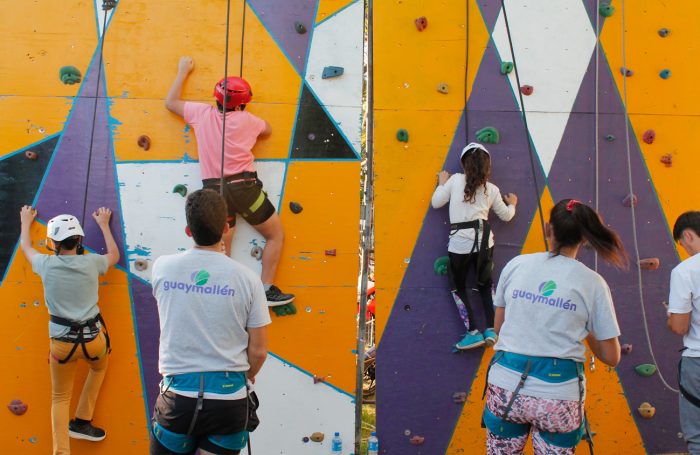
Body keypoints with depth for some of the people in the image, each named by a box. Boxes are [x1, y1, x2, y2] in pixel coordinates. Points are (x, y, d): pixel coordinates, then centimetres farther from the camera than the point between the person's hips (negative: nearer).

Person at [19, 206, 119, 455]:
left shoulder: (46, 264, -3)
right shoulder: (91, 263, -3)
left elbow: (25, 246, 21)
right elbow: (114, 255, 21)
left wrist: (26, 221, 39)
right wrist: (103, 224, 31)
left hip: (62, 342, 0)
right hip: (93, 338, 1)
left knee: (60, 398, 18)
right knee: (99, 367, 35)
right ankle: (81, 422, 33)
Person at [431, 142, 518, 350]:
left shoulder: (455, 180, -3)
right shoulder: (492, 189, 4)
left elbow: (436, 203, 2)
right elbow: (506, 215, 16)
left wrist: (442, 183, 18)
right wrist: (512, 204, 37)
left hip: (459, 243, -3)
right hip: (484, 241, 3)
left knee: (457, 287, 13)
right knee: (486, 284, 22)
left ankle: (473, 332, 5)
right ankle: (491, 330, 14)